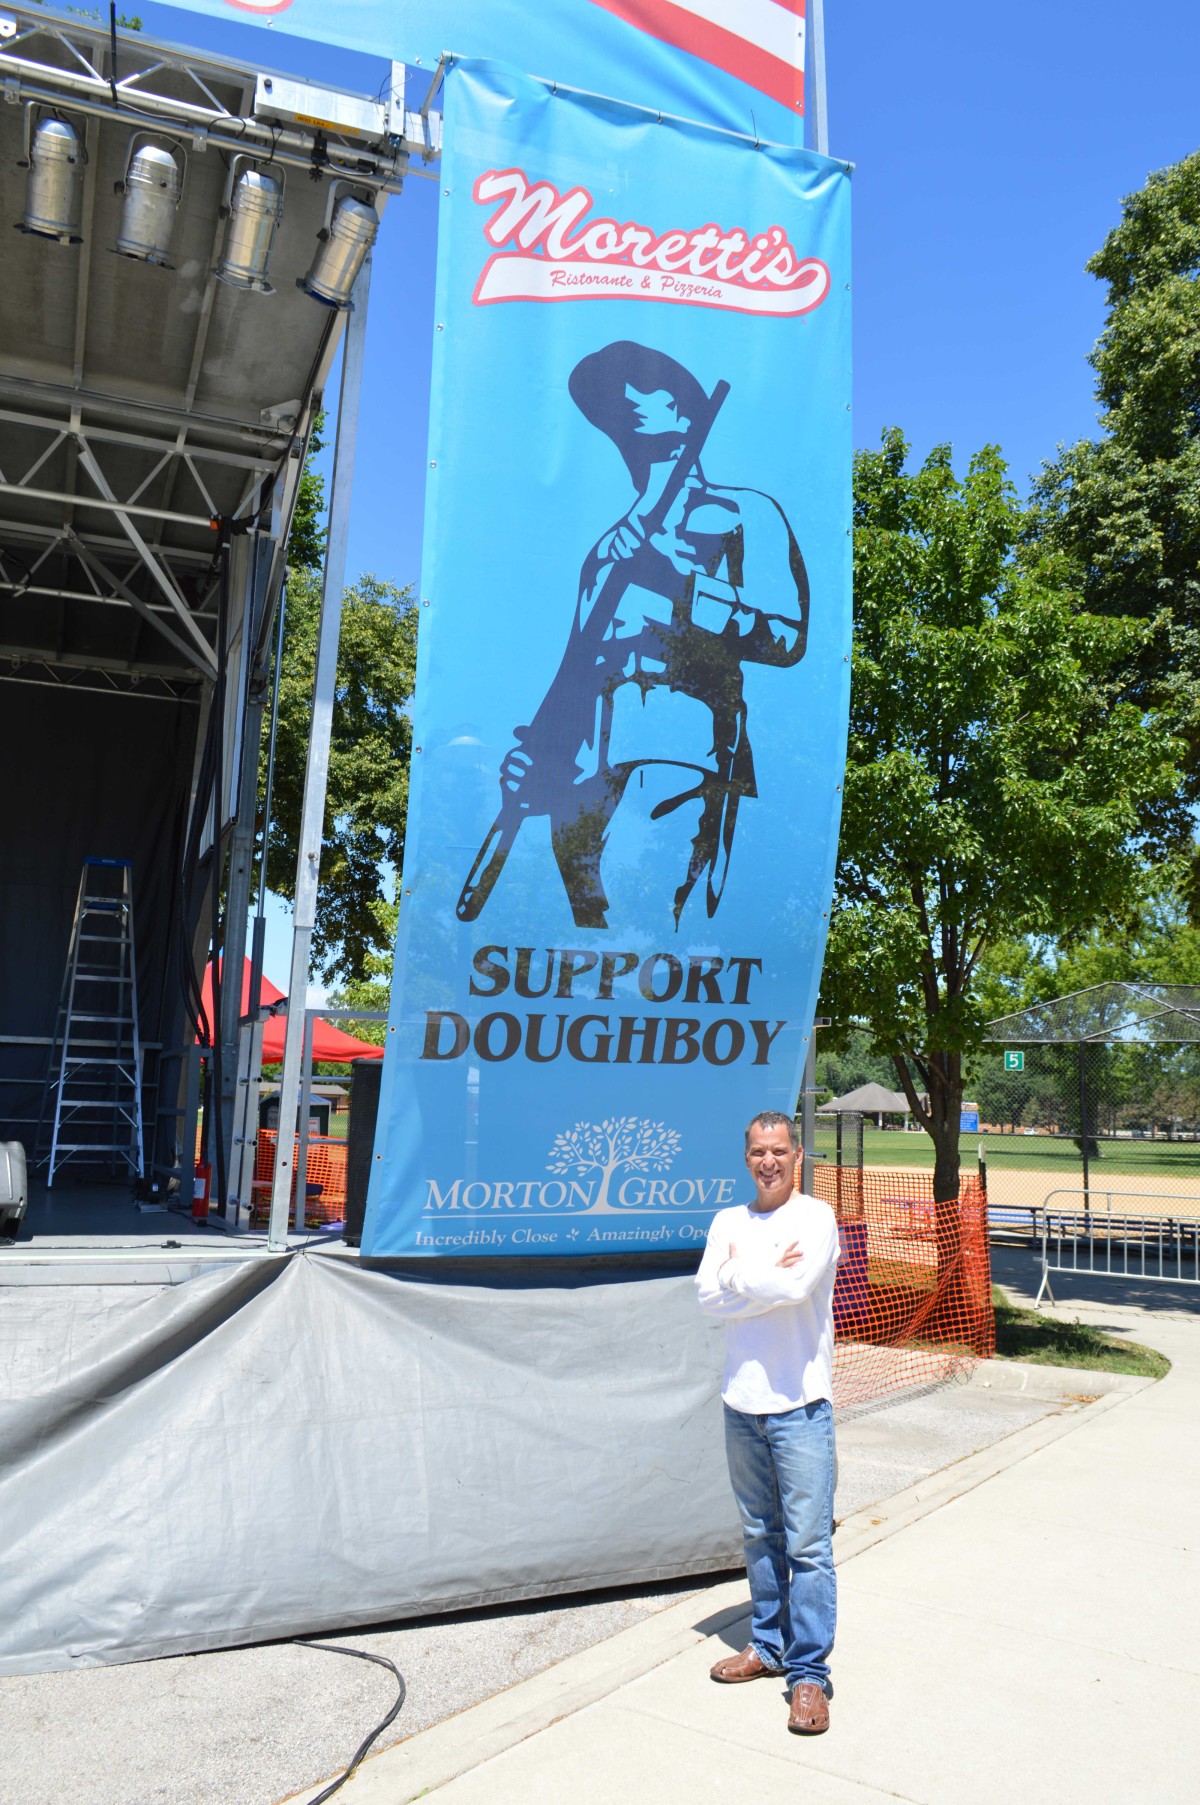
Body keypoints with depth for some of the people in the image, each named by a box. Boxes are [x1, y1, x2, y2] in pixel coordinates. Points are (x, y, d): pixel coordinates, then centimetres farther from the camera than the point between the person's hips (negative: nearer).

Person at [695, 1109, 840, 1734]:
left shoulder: (814, 1217, -7)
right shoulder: (729, 1222, 8)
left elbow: (793, 1287, -23)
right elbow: (707, 1296, -4)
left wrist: (737, 1276, -9)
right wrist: (766, 1278, -14)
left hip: (799, 1402, -5)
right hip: (742, 1401, 5)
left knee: (807, 1541, -2)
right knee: (760, 1536, 17)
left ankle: (809, 1671, 9)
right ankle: (769, 1646, 32)